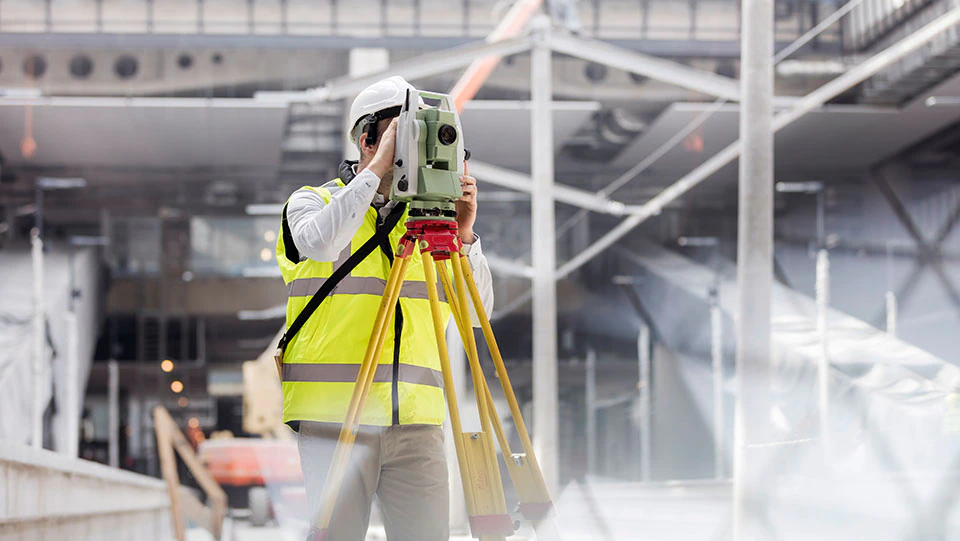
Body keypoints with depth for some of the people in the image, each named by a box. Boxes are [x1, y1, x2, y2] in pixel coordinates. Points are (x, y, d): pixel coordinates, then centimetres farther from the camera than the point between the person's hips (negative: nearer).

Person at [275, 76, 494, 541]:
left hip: (416, 422, 3)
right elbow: (319, 242, -19)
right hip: (334, 414, -3)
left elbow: (478, 311, 8)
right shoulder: (313, 201, 7)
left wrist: (463, 235, -7)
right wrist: (377, 168, -14)